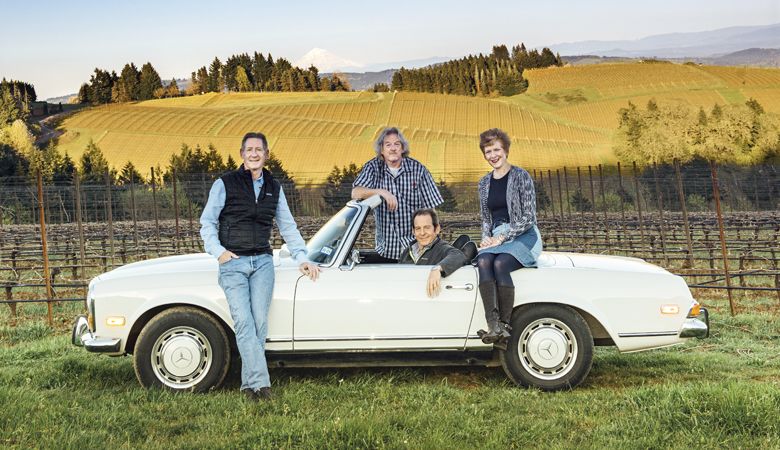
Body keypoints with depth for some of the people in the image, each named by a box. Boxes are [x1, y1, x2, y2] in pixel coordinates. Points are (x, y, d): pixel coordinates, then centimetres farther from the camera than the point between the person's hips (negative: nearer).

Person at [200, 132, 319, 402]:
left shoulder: (274, 187, 13)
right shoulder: (225, 184, 2)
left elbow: (288, 227, 18)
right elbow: (207, 223, 2)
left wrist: (302, 258, 11)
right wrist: (218, 251, -11)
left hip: (262, 261, 3)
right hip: (233, 263, -3)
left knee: (260, 323, -3)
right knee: (244, 324, -13)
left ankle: (250, 383, 6)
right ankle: (260, 383, -16)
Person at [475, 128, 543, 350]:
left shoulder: (521, 176, -2)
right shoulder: (485, 183, 16)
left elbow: (528, 217, -7)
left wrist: (502, 238, -13)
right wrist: (487, 238, 2)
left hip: (524, 236, -4)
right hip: (497, 238, 4)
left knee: (500, 263, -34)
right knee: (483, 262, -30)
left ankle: (504, 325, -28)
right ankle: (493, 326, -40)